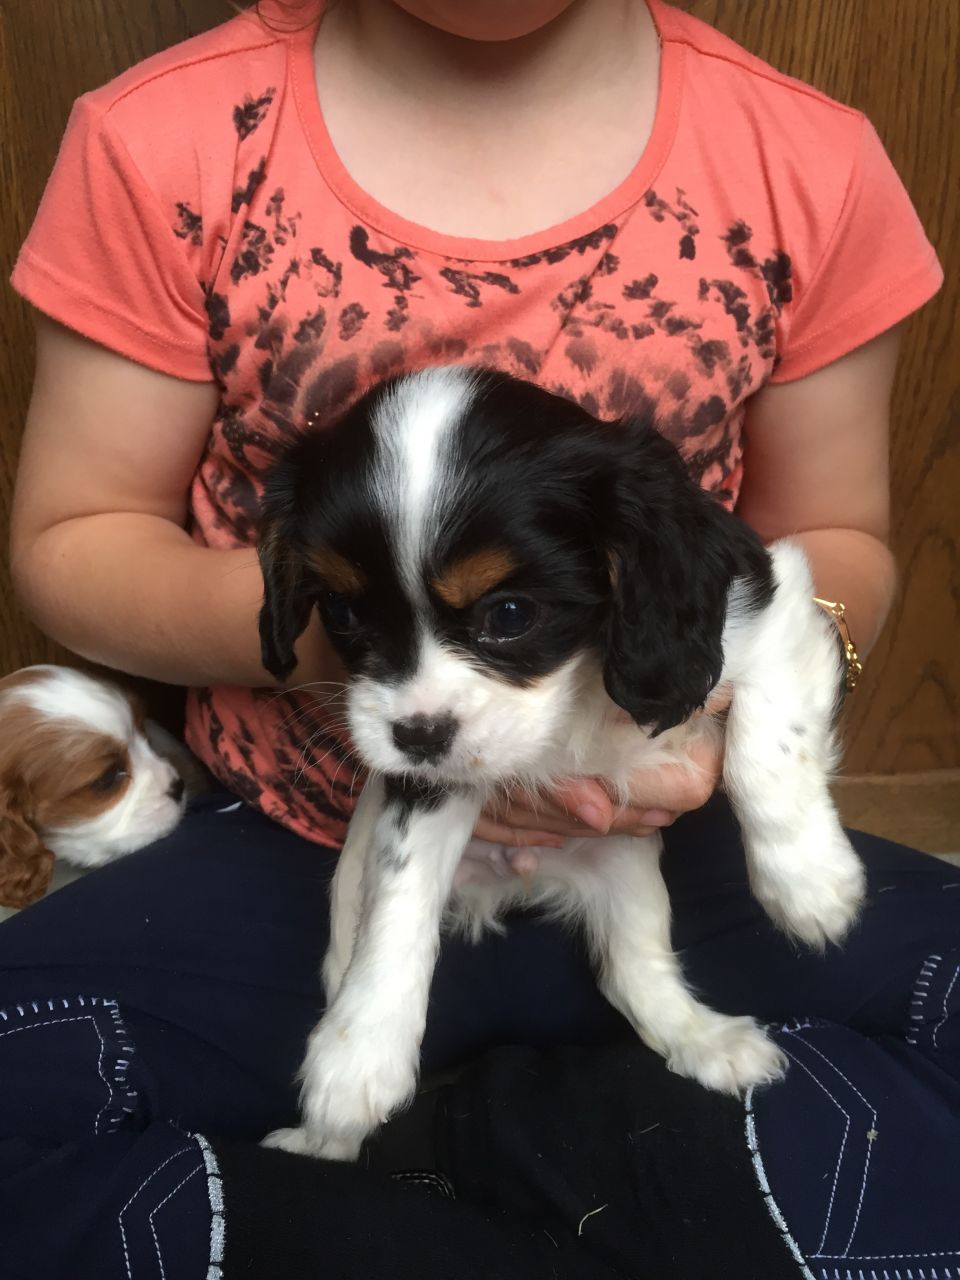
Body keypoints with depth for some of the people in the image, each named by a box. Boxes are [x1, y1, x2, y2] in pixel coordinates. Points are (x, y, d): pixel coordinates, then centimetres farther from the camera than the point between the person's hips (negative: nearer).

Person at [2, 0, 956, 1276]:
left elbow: (836, 539, 6)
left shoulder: (810, 161, -6)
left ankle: (440, 1135, -11)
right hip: (293, 866, 0)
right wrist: (302, 620, -23)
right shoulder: (164, 145, -8)